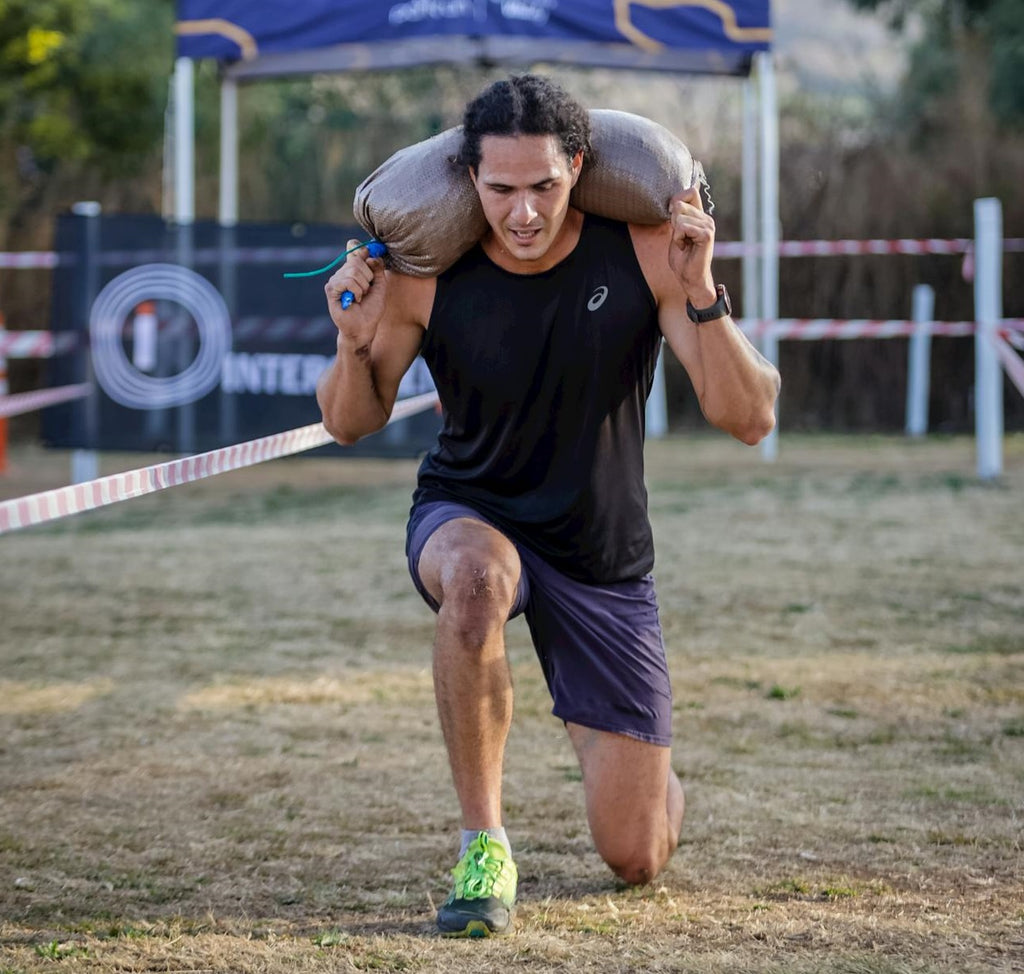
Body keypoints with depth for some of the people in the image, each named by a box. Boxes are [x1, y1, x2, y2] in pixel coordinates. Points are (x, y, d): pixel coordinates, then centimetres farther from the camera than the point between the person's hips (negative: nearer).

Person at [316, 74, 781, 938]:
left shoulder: (645, 254, -18)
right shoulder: (425, 277, -17)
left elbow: (749, 420, -20)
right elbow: (350, 423, -3)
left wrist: (701, 293, -34)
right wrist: (356, 343, -25)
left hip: (604, 557, 1)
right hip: (467, 517, -1)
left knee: (638, 859, 4)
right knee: (479, 576, -43)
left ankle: (599, 739, 43)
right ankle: (484, 846, -25)